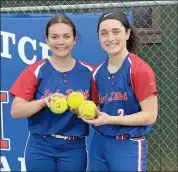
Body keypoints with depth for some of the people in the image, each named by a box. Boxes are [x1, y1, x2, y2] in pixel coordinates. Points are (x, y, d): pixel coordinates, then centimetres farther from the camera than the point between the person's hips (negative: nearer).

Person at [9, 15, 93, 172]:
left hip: (74, 148, 1)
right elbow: (16, 111, -8)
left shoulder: (88, 72, 0)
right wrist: (44, 101, -23)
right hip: (40, 148, -1)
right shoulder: (35, 71, -4)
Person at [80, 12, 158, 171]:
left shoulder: (140, 69, -14)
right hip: (99, 143, 6)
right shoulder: (98, 72, 5)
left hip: (128, 146, -5)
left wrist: (109, 119, -19)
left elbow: (150, 115, -15)